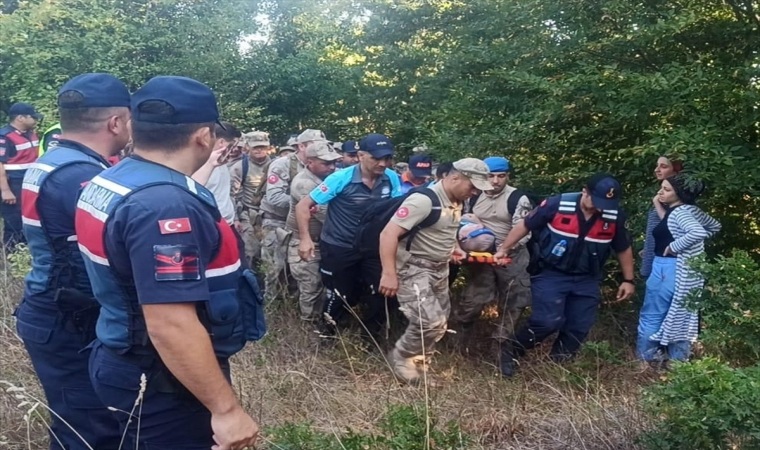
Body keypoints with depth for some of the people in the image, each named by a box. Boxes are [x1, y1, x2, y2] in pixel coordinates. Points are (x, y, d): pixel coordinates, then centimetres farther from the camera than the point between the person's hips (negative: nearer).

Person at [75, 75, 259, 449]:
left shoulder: (107, 182, 4)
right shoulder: (166, 203, -27)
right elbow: (172, 326, -31)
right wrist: (225, 408, -25)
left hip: (123, 363, 10)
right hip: (163, 384, -9)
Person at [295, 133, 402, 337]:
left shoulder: (392, 179, -10)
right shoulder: (341, 178, -19)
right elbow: (303, 205, -14)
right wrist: (305, 238, -23)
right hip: (338, 247, -3)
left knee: (382, 291, 0)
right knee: (339, 296, 9)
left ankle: (372, 334, 25)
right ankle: (327, 332, 37)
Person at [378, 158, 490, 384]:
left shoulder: (456, 202, 4)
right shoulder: (423, 200, -24)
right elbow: (388, 234, -27)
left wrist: (453, 247, 9)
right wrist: (389, 274, -31)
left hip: (440, 269, 9)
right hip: (413, 269, -9)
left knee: (439, 322, 14)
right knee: (430, 322, -18)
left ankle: (416, 360, 32)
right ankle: (400, 357, 6)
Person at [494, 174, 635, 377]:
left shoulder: (615, 217, -8)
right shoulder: (557, 205, -19)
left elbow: (624, 249, 8)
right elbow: (525, 226, -7)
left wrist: (628, 280, 10)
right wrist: (504, 249, -3)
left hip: (586, 281, 4)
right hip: (552, 275, -4)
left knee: (578, 329, 5)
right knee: (547, 322, -16)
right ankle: (509, 352, 4)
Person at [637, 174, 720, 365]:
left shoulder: (679, 212, -17)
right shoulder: (691, 209, 8)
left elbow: (698, 232, -33)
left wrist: (673, 247, -22)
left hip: (670, 269, -9)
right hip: (686, 272, 9)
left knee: (651, 316, 3)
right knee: (680, 316, 16)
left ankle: (645, 358, 11)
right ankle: (678, 360, 25)